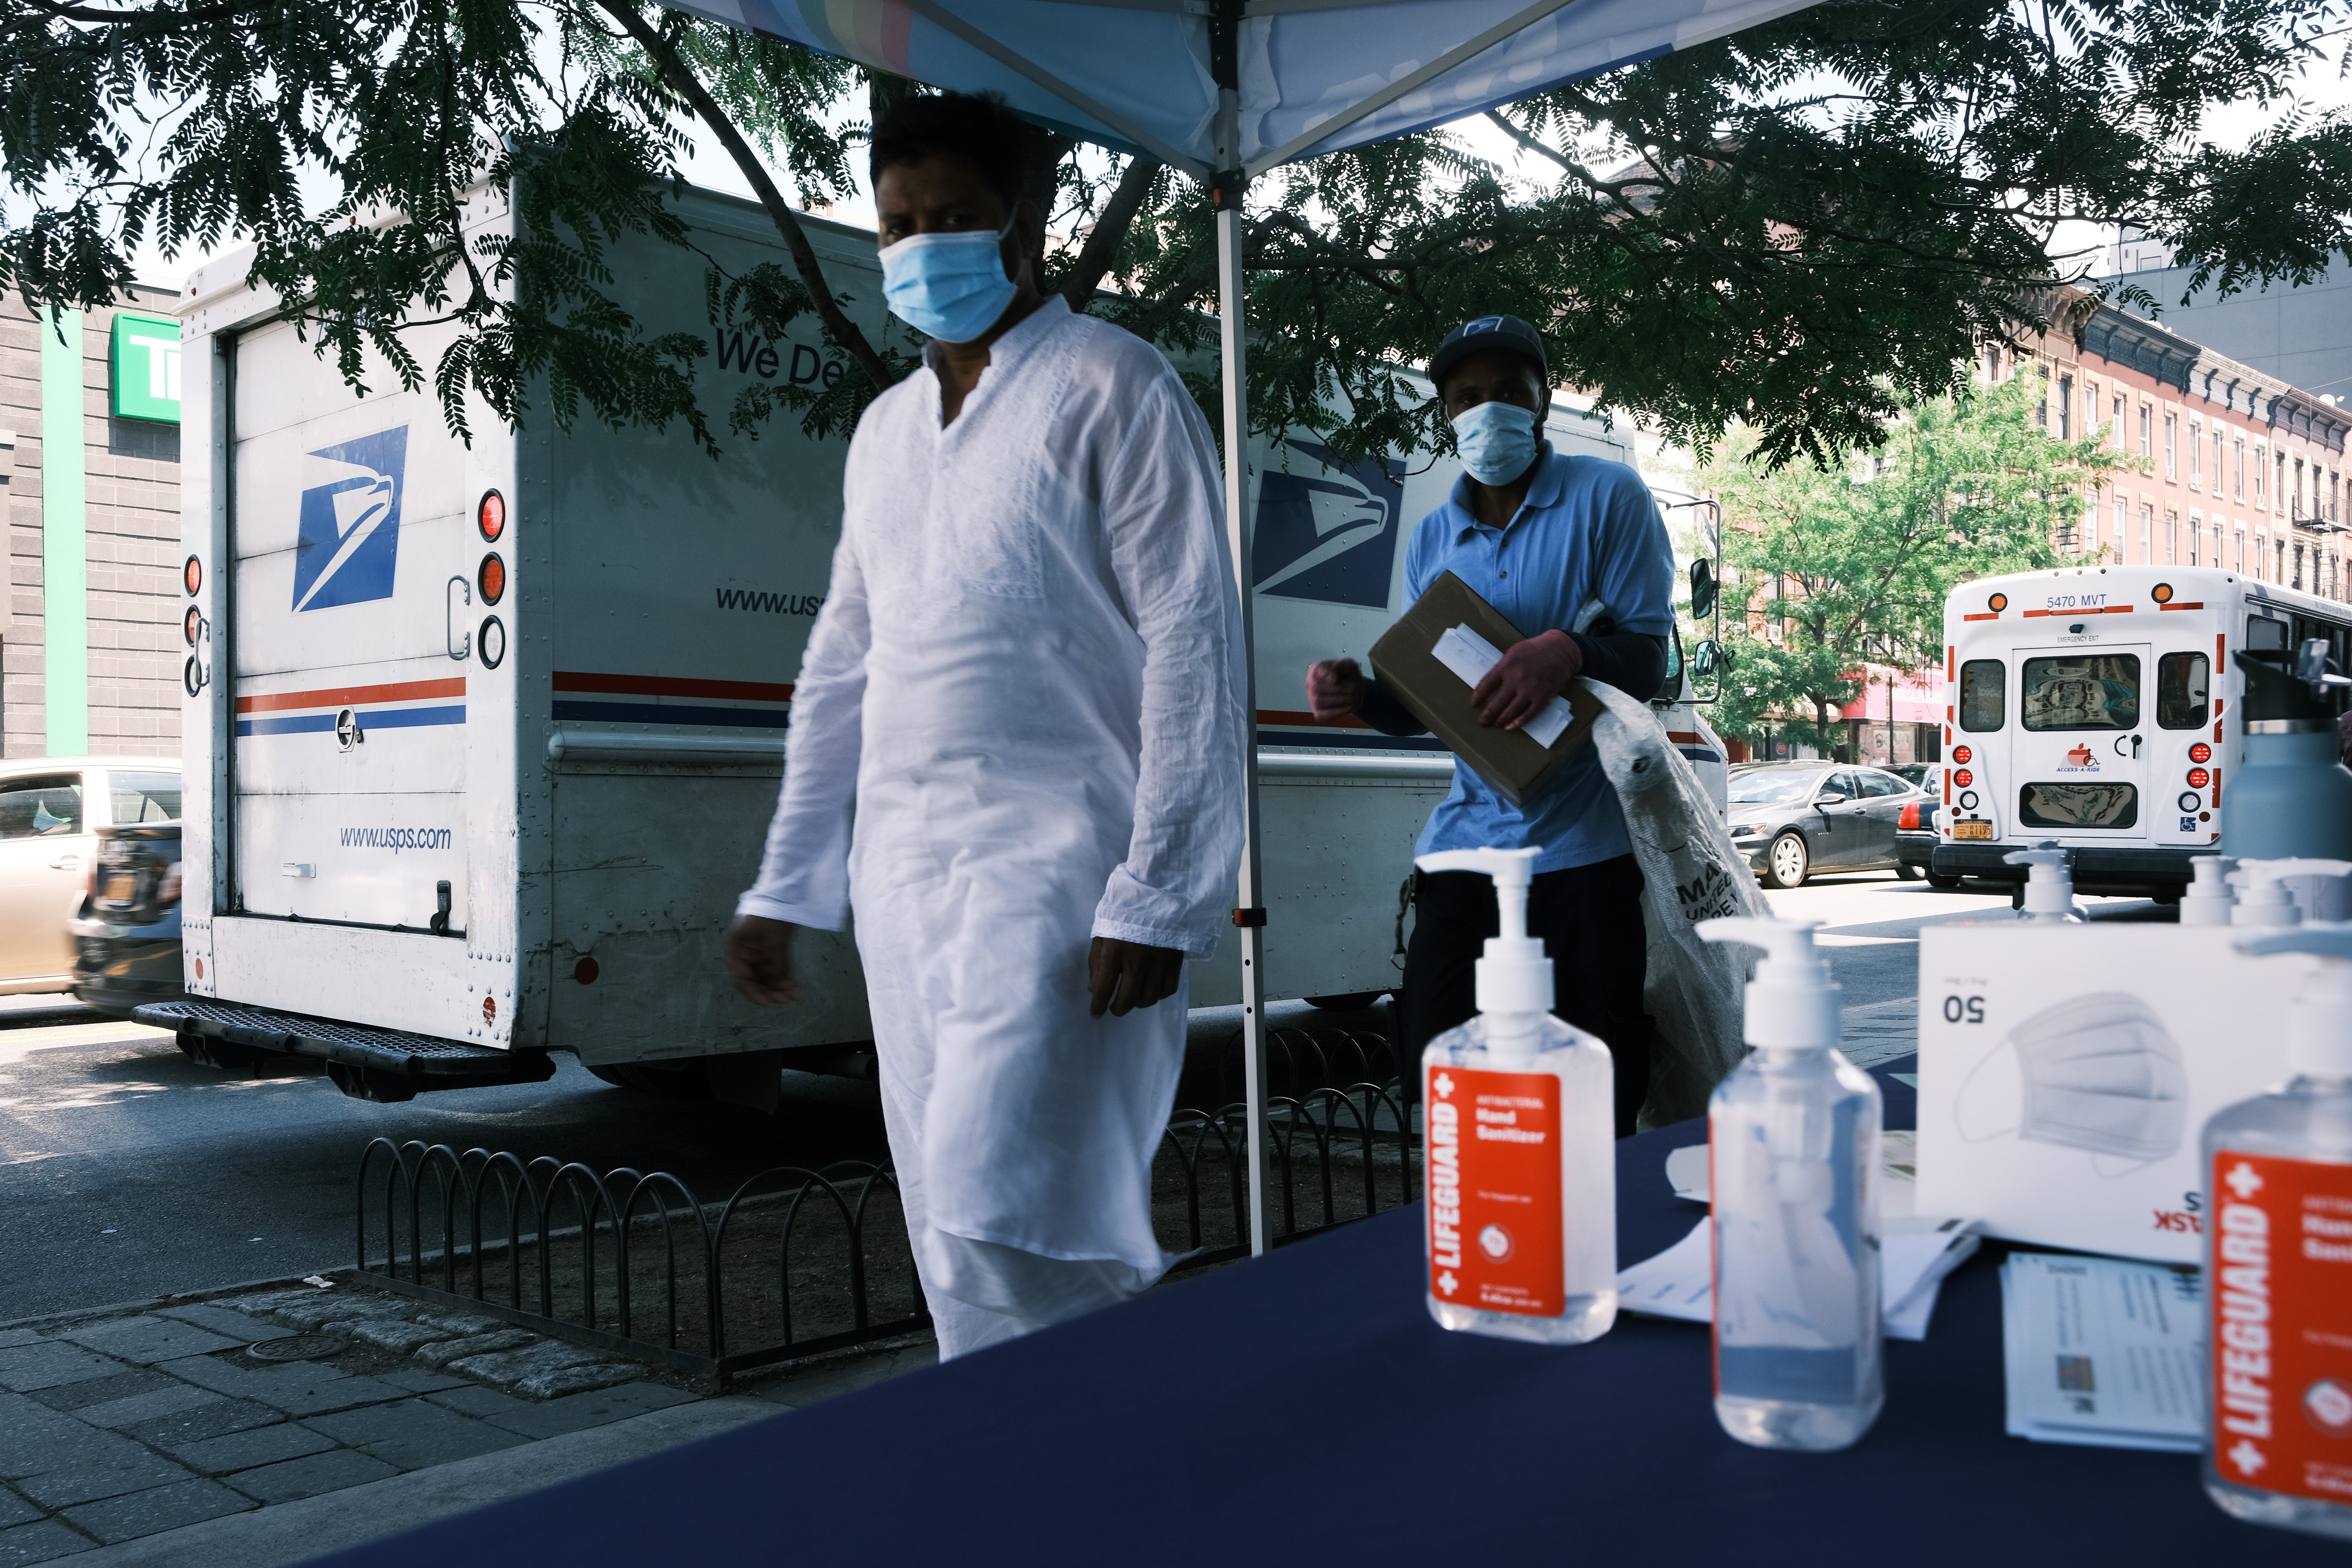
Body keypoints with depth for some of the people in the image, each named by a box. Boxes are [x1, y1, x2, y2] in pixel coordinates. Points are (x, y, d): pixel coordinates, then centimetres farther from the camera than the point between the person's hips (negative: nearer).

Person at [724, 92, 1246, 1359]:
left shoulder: (1110, 387, -2)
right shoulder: (884, 428, 19)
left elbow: (1192, 641, -10)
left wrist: (1154, 898, -16)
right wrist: (784, 885, 18)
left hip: (1050, 863, -7)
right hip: (901, 875, 7)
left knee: (1001, 1221, -14)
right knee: (951, 1230, 10)